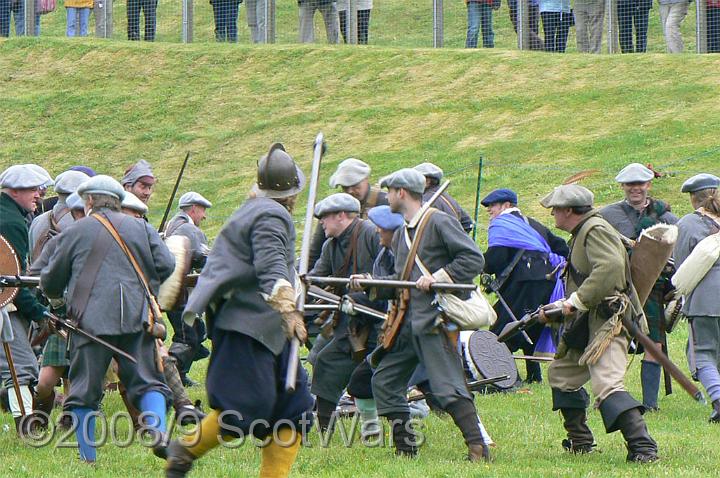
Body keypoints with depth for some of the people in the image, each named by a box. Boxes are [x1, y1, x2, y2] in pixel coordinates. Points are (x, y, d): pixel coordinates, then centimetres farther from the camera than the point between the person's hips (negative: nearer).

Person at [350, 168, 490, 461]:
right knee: (384, 381, 9)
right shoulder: (401, 234, 20)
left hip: (435, 319, -9)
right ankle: (405, 447, 14)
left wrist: (438, 277, -18)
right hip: (408, 322, 9)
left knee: (447, 387, -16)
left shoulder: (439, 222, -6)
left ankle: (478, 447, -16)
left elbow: (474, 259, -11)